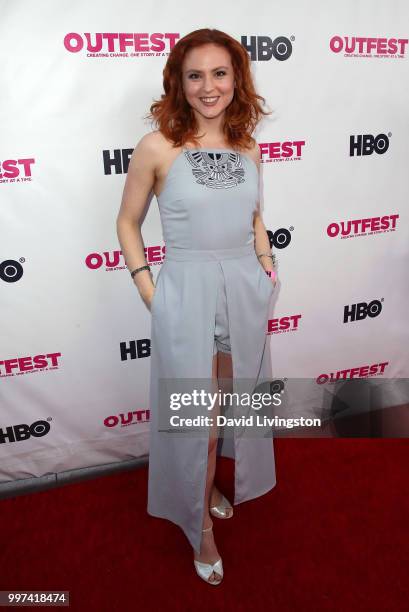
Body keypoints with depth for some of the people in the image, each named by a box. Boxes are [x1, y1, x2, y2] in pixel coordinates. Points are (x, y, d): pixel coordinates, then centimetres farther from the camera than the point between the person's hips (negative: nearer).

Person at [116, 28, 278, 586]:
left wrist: (266, 264, 7)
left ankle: (212, 485, 49)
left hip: (245, 291, 5)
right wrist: (146, 286, -7)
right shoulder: (157, 147, -9)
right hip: (187, 293, -5)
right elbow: (128, 222, 0)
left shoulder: (247, 147, 5)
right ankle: (202, 528, 33)